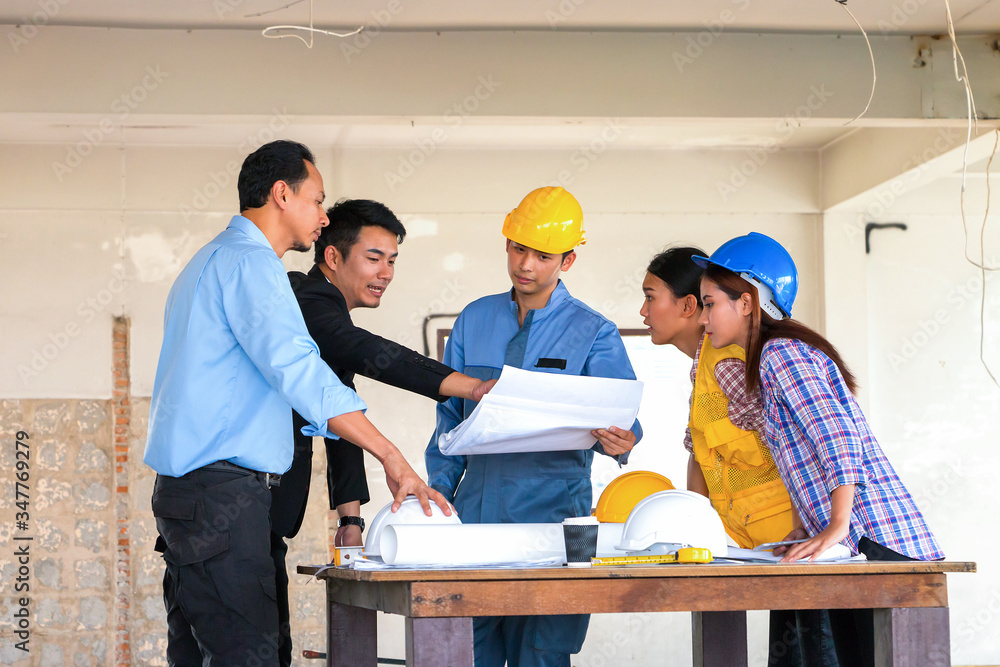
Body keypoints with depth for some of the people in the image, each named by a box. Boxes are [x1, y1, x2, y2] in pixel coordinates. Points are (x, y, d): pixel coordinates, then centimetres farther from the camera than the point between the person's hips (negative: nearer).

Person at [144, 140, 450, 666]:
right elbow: (296, 368, -23)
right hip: (222, 487, -11)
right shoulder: (249, 261, -10)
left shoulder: (210, 260, 24)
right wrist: (393, 459, -25)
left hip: (186, 486, 11)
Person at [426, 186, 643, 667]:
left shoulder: (593, 333, 2)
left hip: (551, 508, -3)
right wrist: (440, 485, 7)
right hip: (476, 510, 3)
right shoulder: (474, 320, 13)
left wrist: (618, 441, -30)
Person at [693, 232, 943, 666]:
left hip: (876, 544, -10)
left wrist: (836, 527, -24)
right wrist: (810, 528, 21)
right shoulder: (775, 356, 22)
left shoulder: (781, 353, -8)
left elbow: (839, 437, -20)